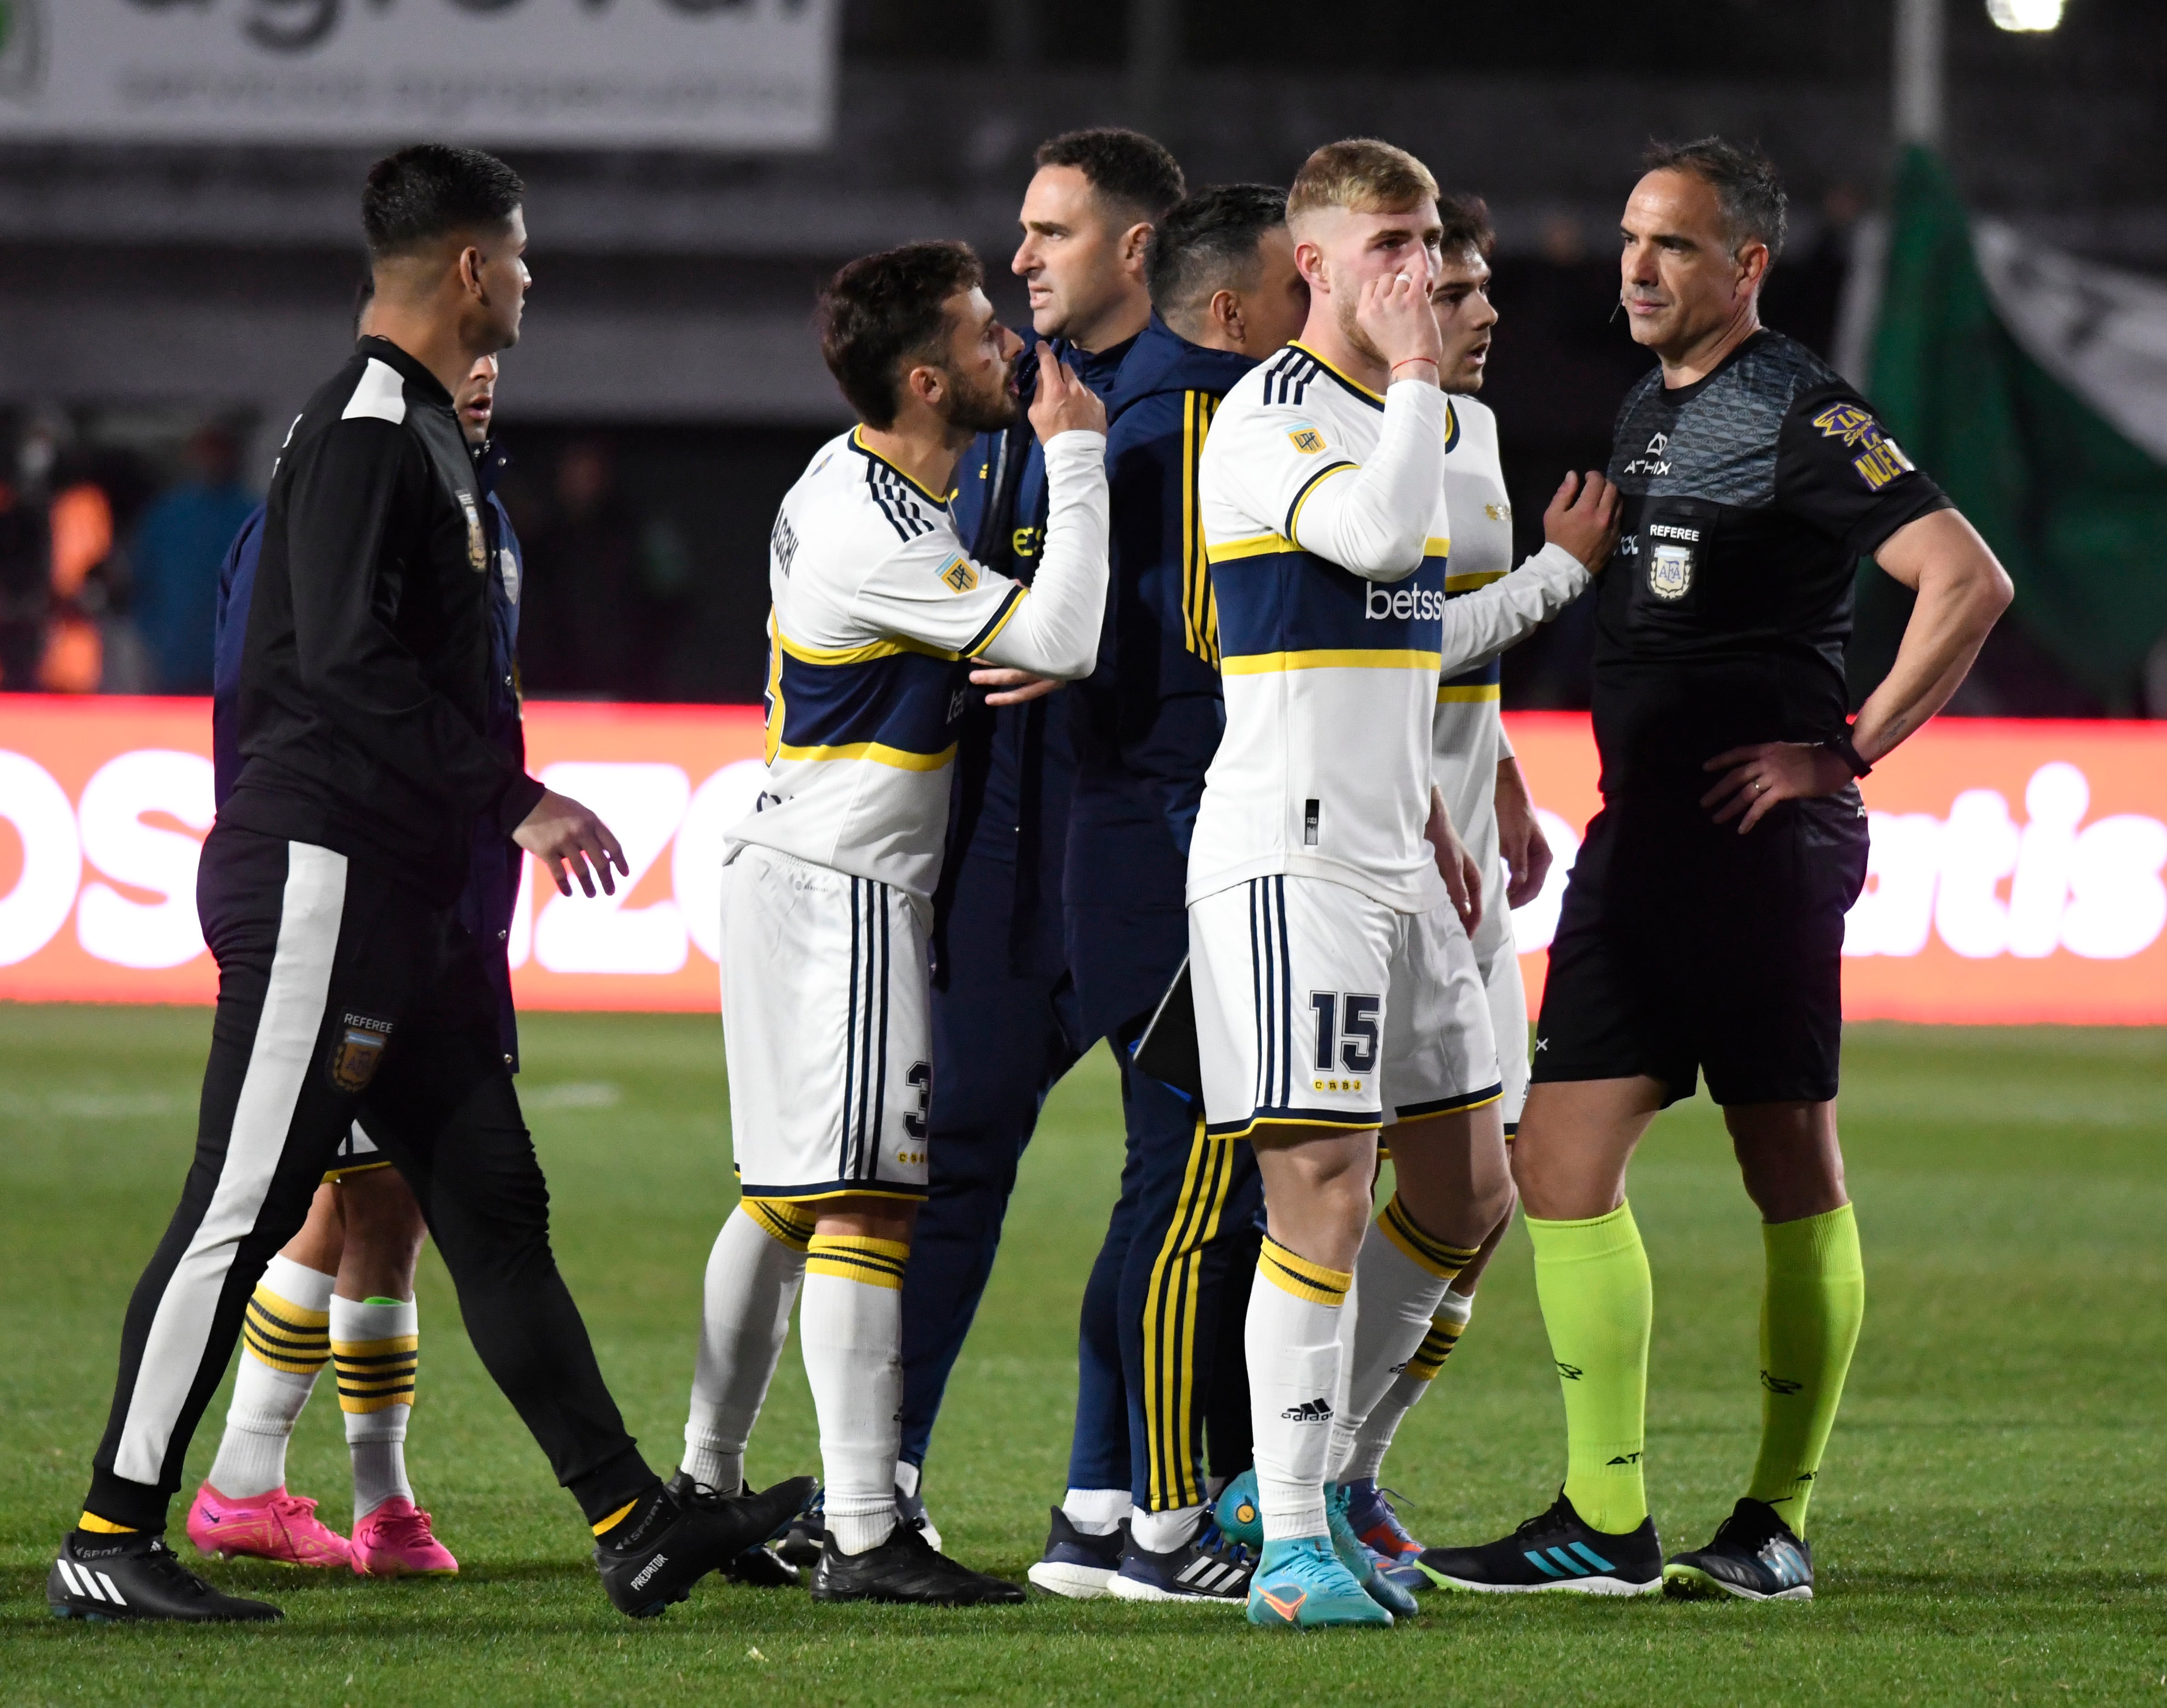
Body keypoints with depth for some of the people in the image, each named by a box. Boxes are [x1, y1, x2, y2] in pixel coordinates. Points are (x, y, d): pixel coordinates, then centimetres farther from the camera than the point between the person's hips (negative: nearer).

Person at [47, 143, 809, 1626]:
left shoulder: (424, 432, 18)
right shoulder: (365, 430, -13)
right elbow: (351, 656, -22)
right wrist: (517, 800, -21)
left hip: (410, 893, 10)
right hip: (322, 876, -10)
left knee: (495, 1207, 8)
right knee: (243, 1210, -7)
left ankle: (635, 1523, 8)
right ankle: (109, 1544, -3)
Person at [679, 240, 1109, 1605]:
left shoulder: (864, 474, 9)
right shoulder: (874, 536, -23)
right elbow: (1064, 641, -28)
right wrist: (1077, 455, -19)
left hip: (796, 869, 10)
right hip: (845, 889, -10)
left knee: (788, 1192, 15)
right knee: (868, 1198, -11)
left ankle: (709, 1486, 22)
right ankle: (865, 1536, -13)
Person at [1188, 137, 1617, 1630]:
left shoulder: (1408, 415, 18)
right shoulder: (1269, 416, -10)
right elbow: (1377, 535, -30)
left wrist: (1562, 571, 30)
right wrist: (1413, 371, -18)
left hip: (1393, 863, 9)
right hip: (1287, 854, -9)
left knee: (1466, 1192, 11)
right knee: (1324, 1186, -12)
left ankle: (1320, 1465, 23)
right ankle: (1292, 1544, -9)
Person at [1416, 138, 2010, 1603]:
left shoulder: (1801, 413, -10)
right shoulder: (1650, 410, 17)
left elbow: (1969, 581, -17)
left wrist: (1851, 750, -15)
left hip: (1761, 828, -9)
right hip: (1643, 828, 9)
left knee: (1793, 1168, -2)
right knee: (1560, 1154, 2)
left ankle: (1776, 1525, -1)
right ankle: (1605, 1524, 6)